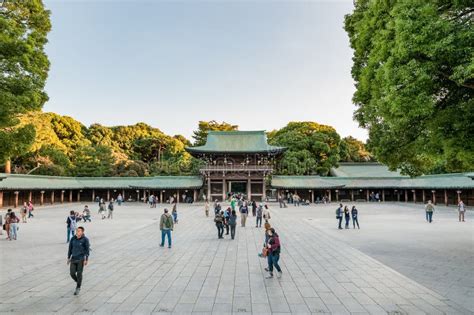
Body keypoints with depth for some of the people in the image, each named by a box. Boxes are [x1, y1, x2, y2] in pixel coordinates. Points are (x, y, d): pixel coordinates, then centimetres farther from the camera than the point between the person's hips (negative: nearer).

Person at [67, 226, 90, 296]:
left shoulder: (85, 239, -10)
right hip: (73, 258, 4)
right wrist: (68, 258, 10)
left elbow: (87, 250, -7)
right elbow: (70, 248, 10)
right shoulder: (73, 239, 0)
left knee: (79, 273, 0)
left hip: (81, 259, -4)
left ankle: (78, 288, 18)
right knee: (72, 273, 1)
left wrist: (86, 260, -10)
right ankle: (78, 282, 30)